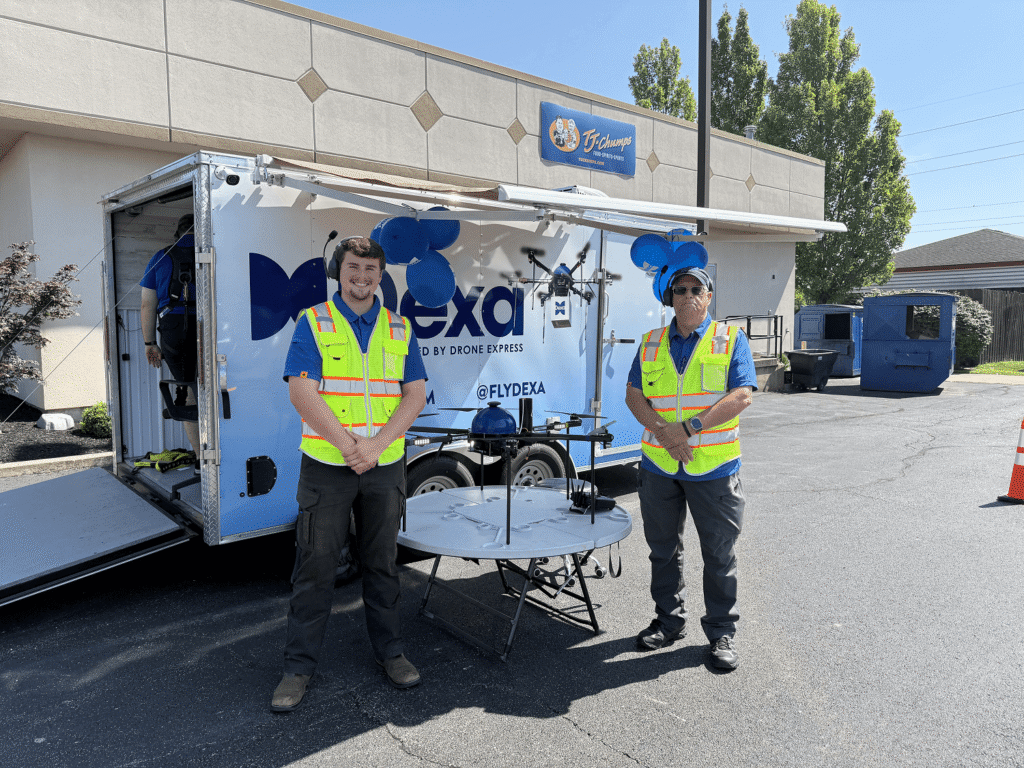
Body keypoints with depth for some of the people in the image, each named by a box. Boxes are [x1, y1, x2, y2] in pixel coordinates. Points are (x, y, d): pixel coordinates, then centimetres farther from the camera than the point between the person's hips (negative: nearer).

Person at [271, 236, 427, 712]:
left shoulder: (399, 330, 7)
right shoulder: (313, 324, -1)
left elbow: (415, 395, 0)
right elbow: (302, 394, -11)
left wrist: (374, 445, -13)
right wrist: (348, 445, -17)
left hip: (385, 466, 3)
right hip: (327, 464, -2)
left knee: (382, 562, 13)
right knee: (315, 566, 4)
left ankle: (389, 650, 29)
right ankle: (299, 666, 18)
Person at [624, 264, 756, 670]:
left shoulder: (731, 339, 1)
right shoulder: (651, 342, 10)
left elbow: (741, 396, -10)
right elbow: (633, 395, 3)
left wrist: (689, 428, -19)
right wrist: (663, 431, -14)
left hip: (714, 467, -3)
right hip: (658, 465, 3)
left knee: (719, 555, 6)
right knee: (663, 550, 15)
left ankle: (721, 631, 23)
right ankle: (669, 621, 32)